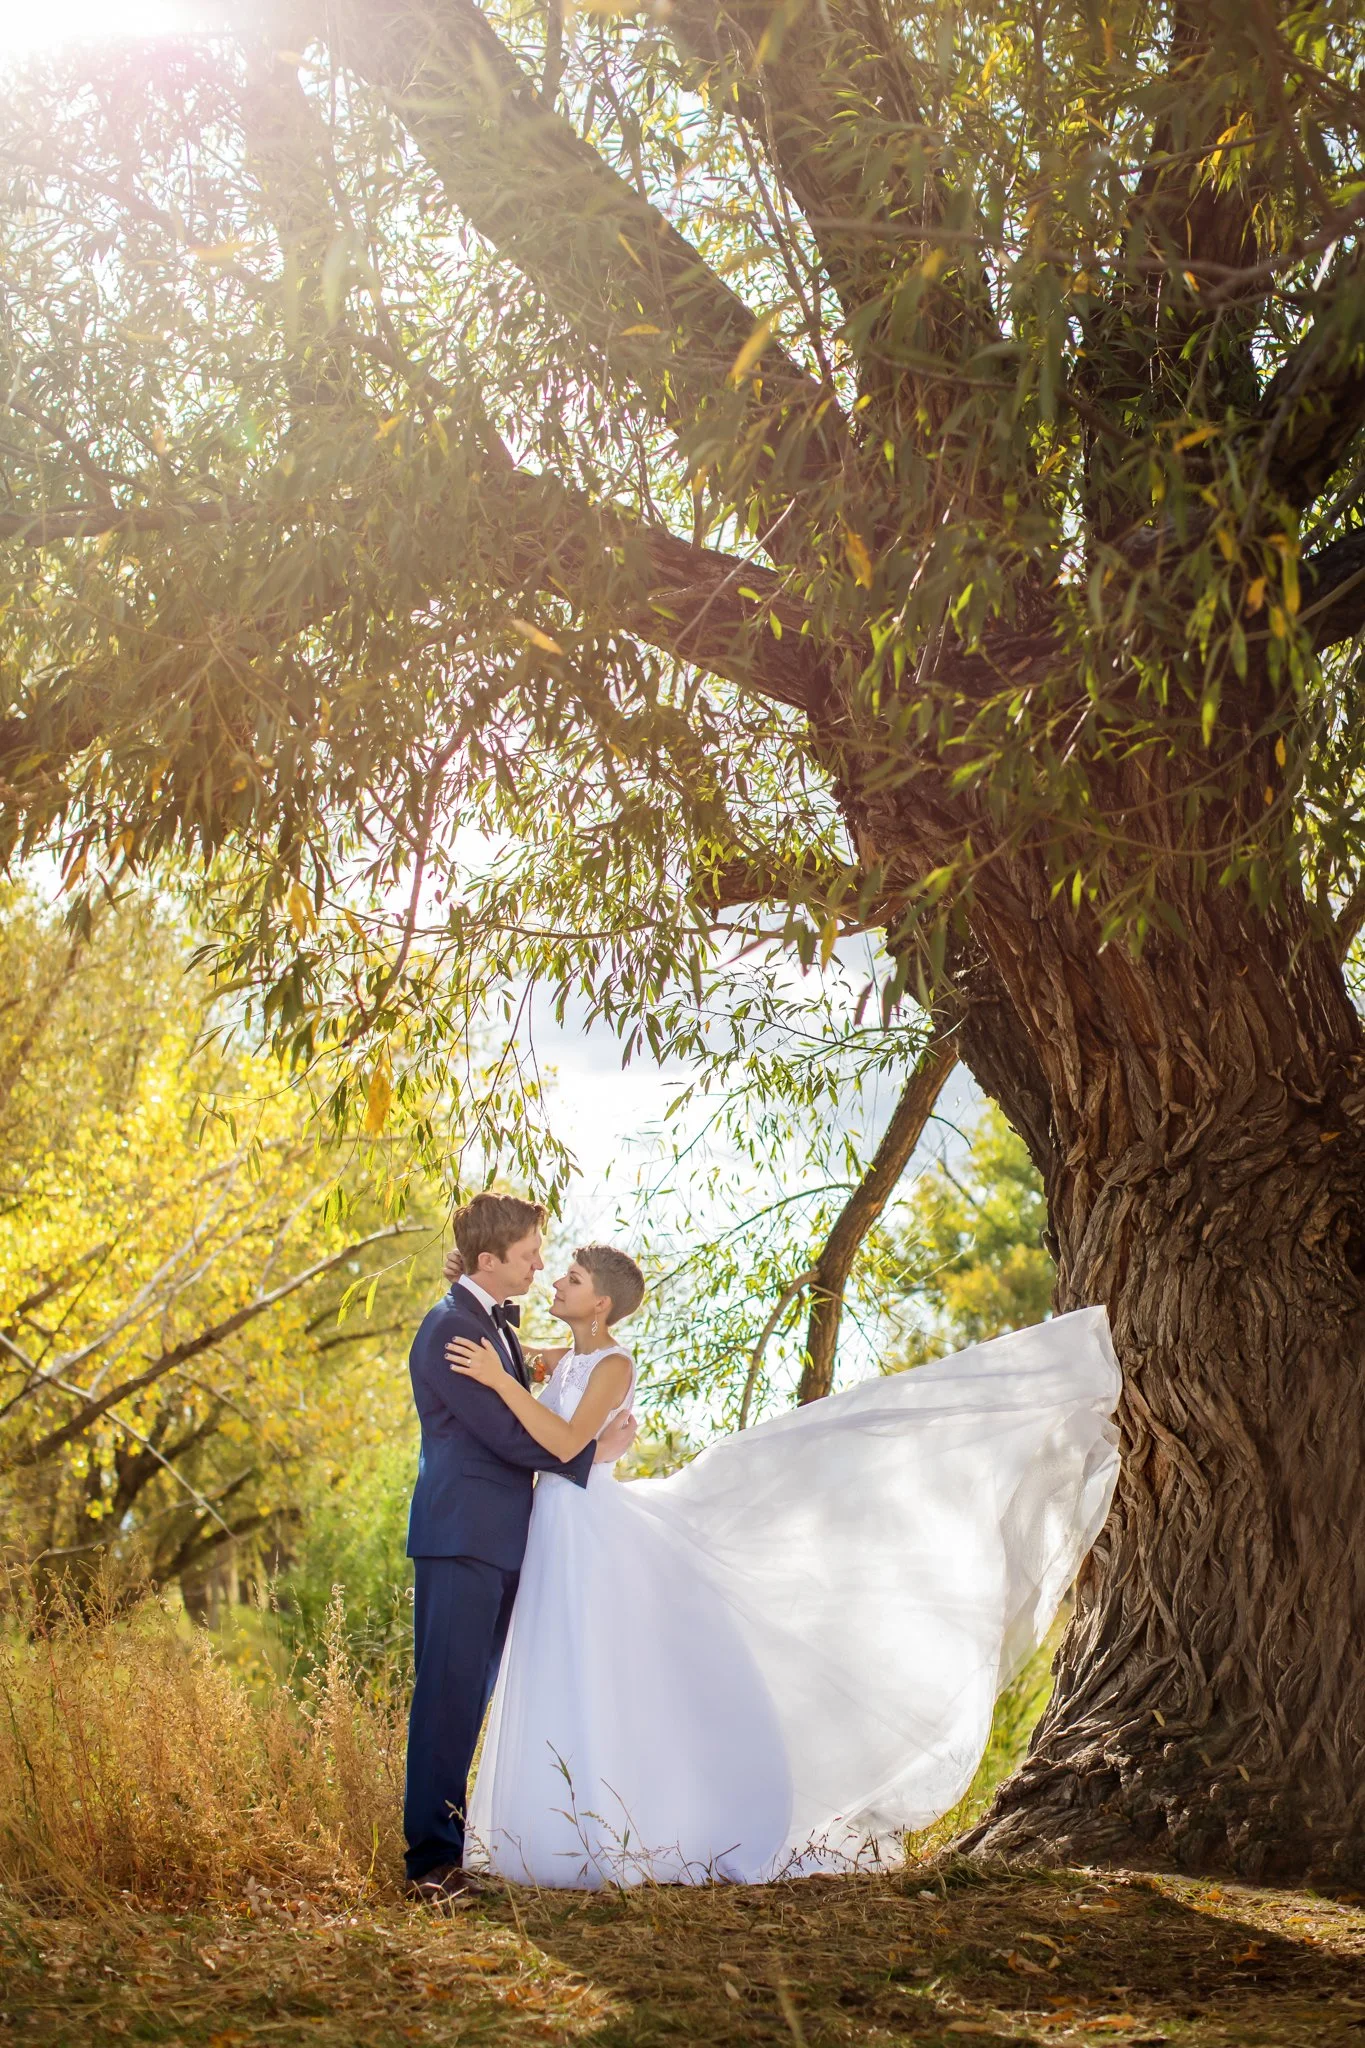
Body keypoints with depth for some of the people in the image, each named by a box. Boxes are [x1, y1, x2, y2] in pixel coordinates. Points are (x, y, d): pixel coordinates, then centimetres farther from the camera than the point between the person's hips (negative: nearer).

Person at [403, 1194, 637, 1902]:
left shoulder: (496, 1321, 17)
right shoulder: (450, 1329, -14)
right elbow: (507, 1434, -17)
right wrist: (592, 1451, -7)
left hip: (496, 1539, 10)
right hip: (461, 1538, -10)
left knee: (472, 1697, 11)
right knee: (449, 1695, -8)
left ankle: (450, 1837, 17)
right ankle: (433, 1857, -5)